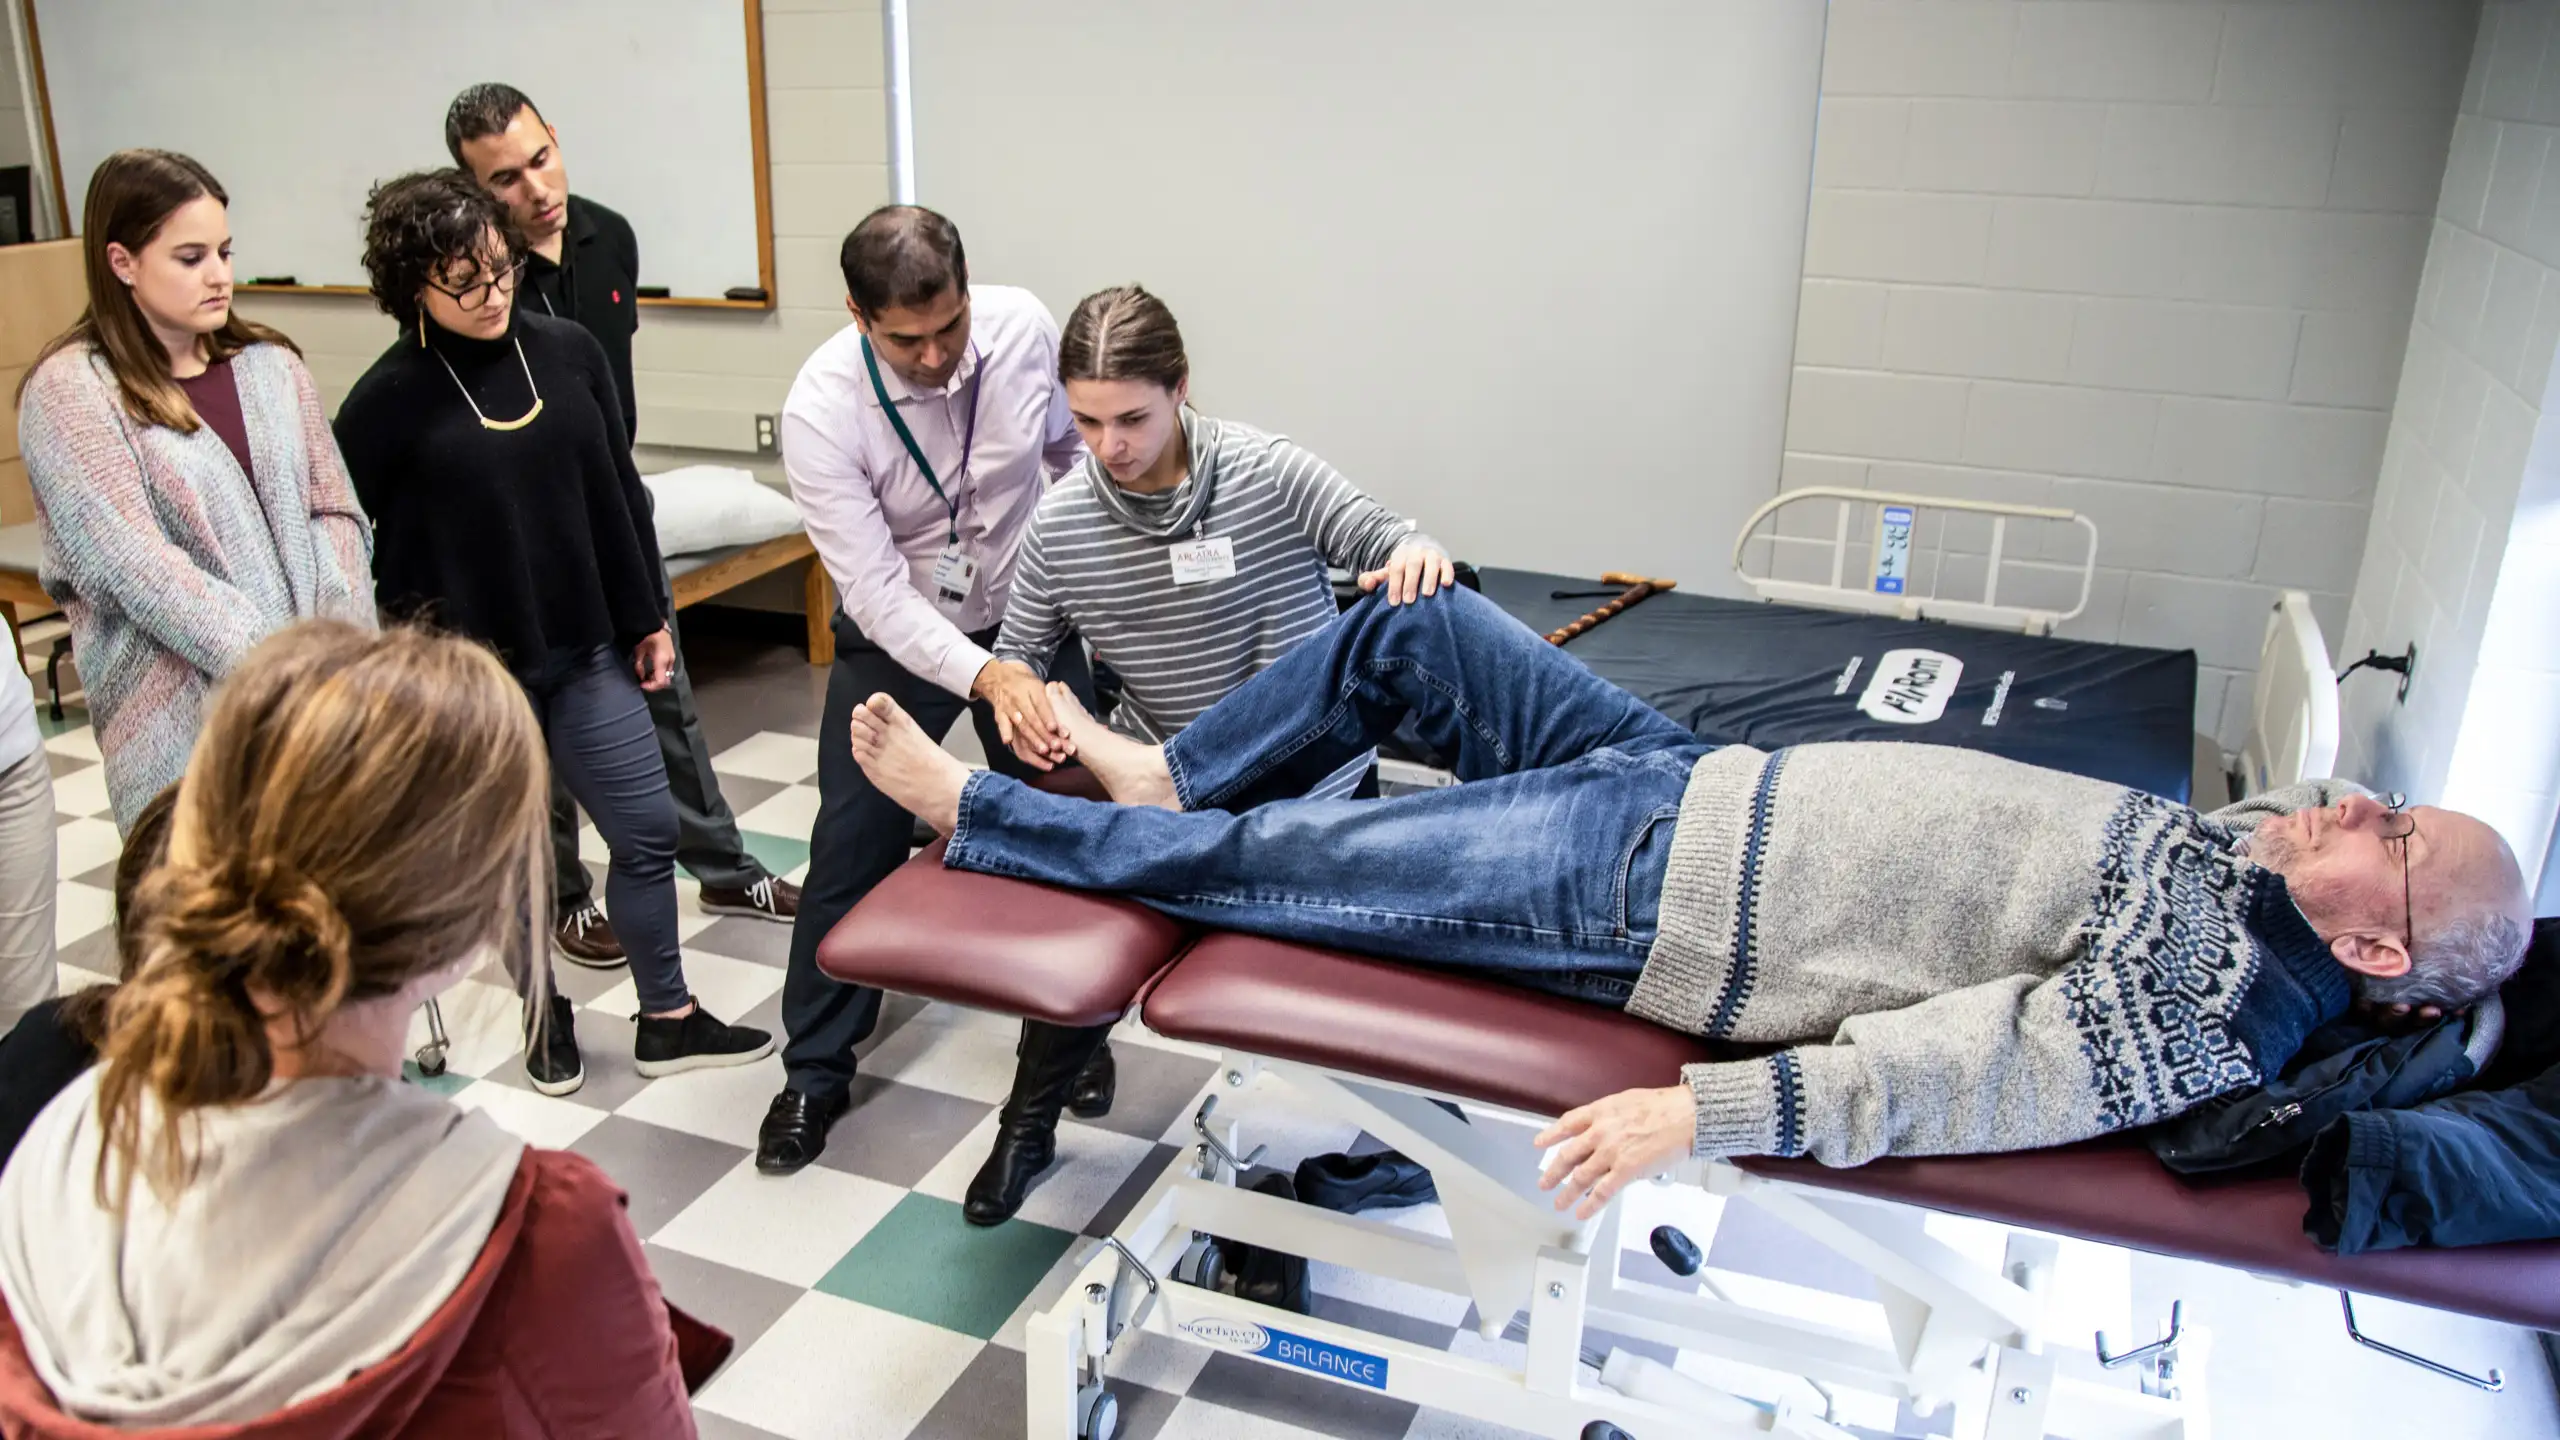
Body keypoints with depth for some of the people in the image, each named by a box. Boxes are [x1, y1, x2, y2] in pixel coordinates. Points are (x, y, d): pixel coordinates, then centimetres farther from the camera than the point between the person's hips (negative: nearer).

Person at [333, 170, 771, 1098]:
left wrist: (646, 618, 9)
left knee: (648, 832, 6)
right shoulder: (390, 400, -11)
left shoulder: (567, 351, -1)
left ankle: (667, 1019, 24)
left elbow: (618, 494, 6)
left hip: (584, 651, 3)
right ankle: (547, 1016, 34)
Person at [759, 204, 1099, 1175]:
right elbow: (875, 592, -28)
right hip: (895, 636, -2)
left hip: (1032, 616, 2)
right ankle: (816, 1070, 19)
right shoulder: (821, 410, -27)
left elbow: (1075, 450, 2)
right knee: (853, 843, -1)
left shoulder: (1023, 328, -19)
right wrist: (981, 675, -42)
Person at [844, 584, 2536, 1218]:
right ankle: (1169, 767, 32)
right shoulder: (2223, 832, 5)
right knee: (1413, 620, 12)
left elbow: (1932, 1066, -25)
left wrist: (1699, 1113, -28)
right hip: (1698, 771, 9)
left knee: (1249, 862, -6)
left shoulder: (2196, 1023, -18)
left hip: (1642, 902, -9)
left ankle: (973, 809, 18)